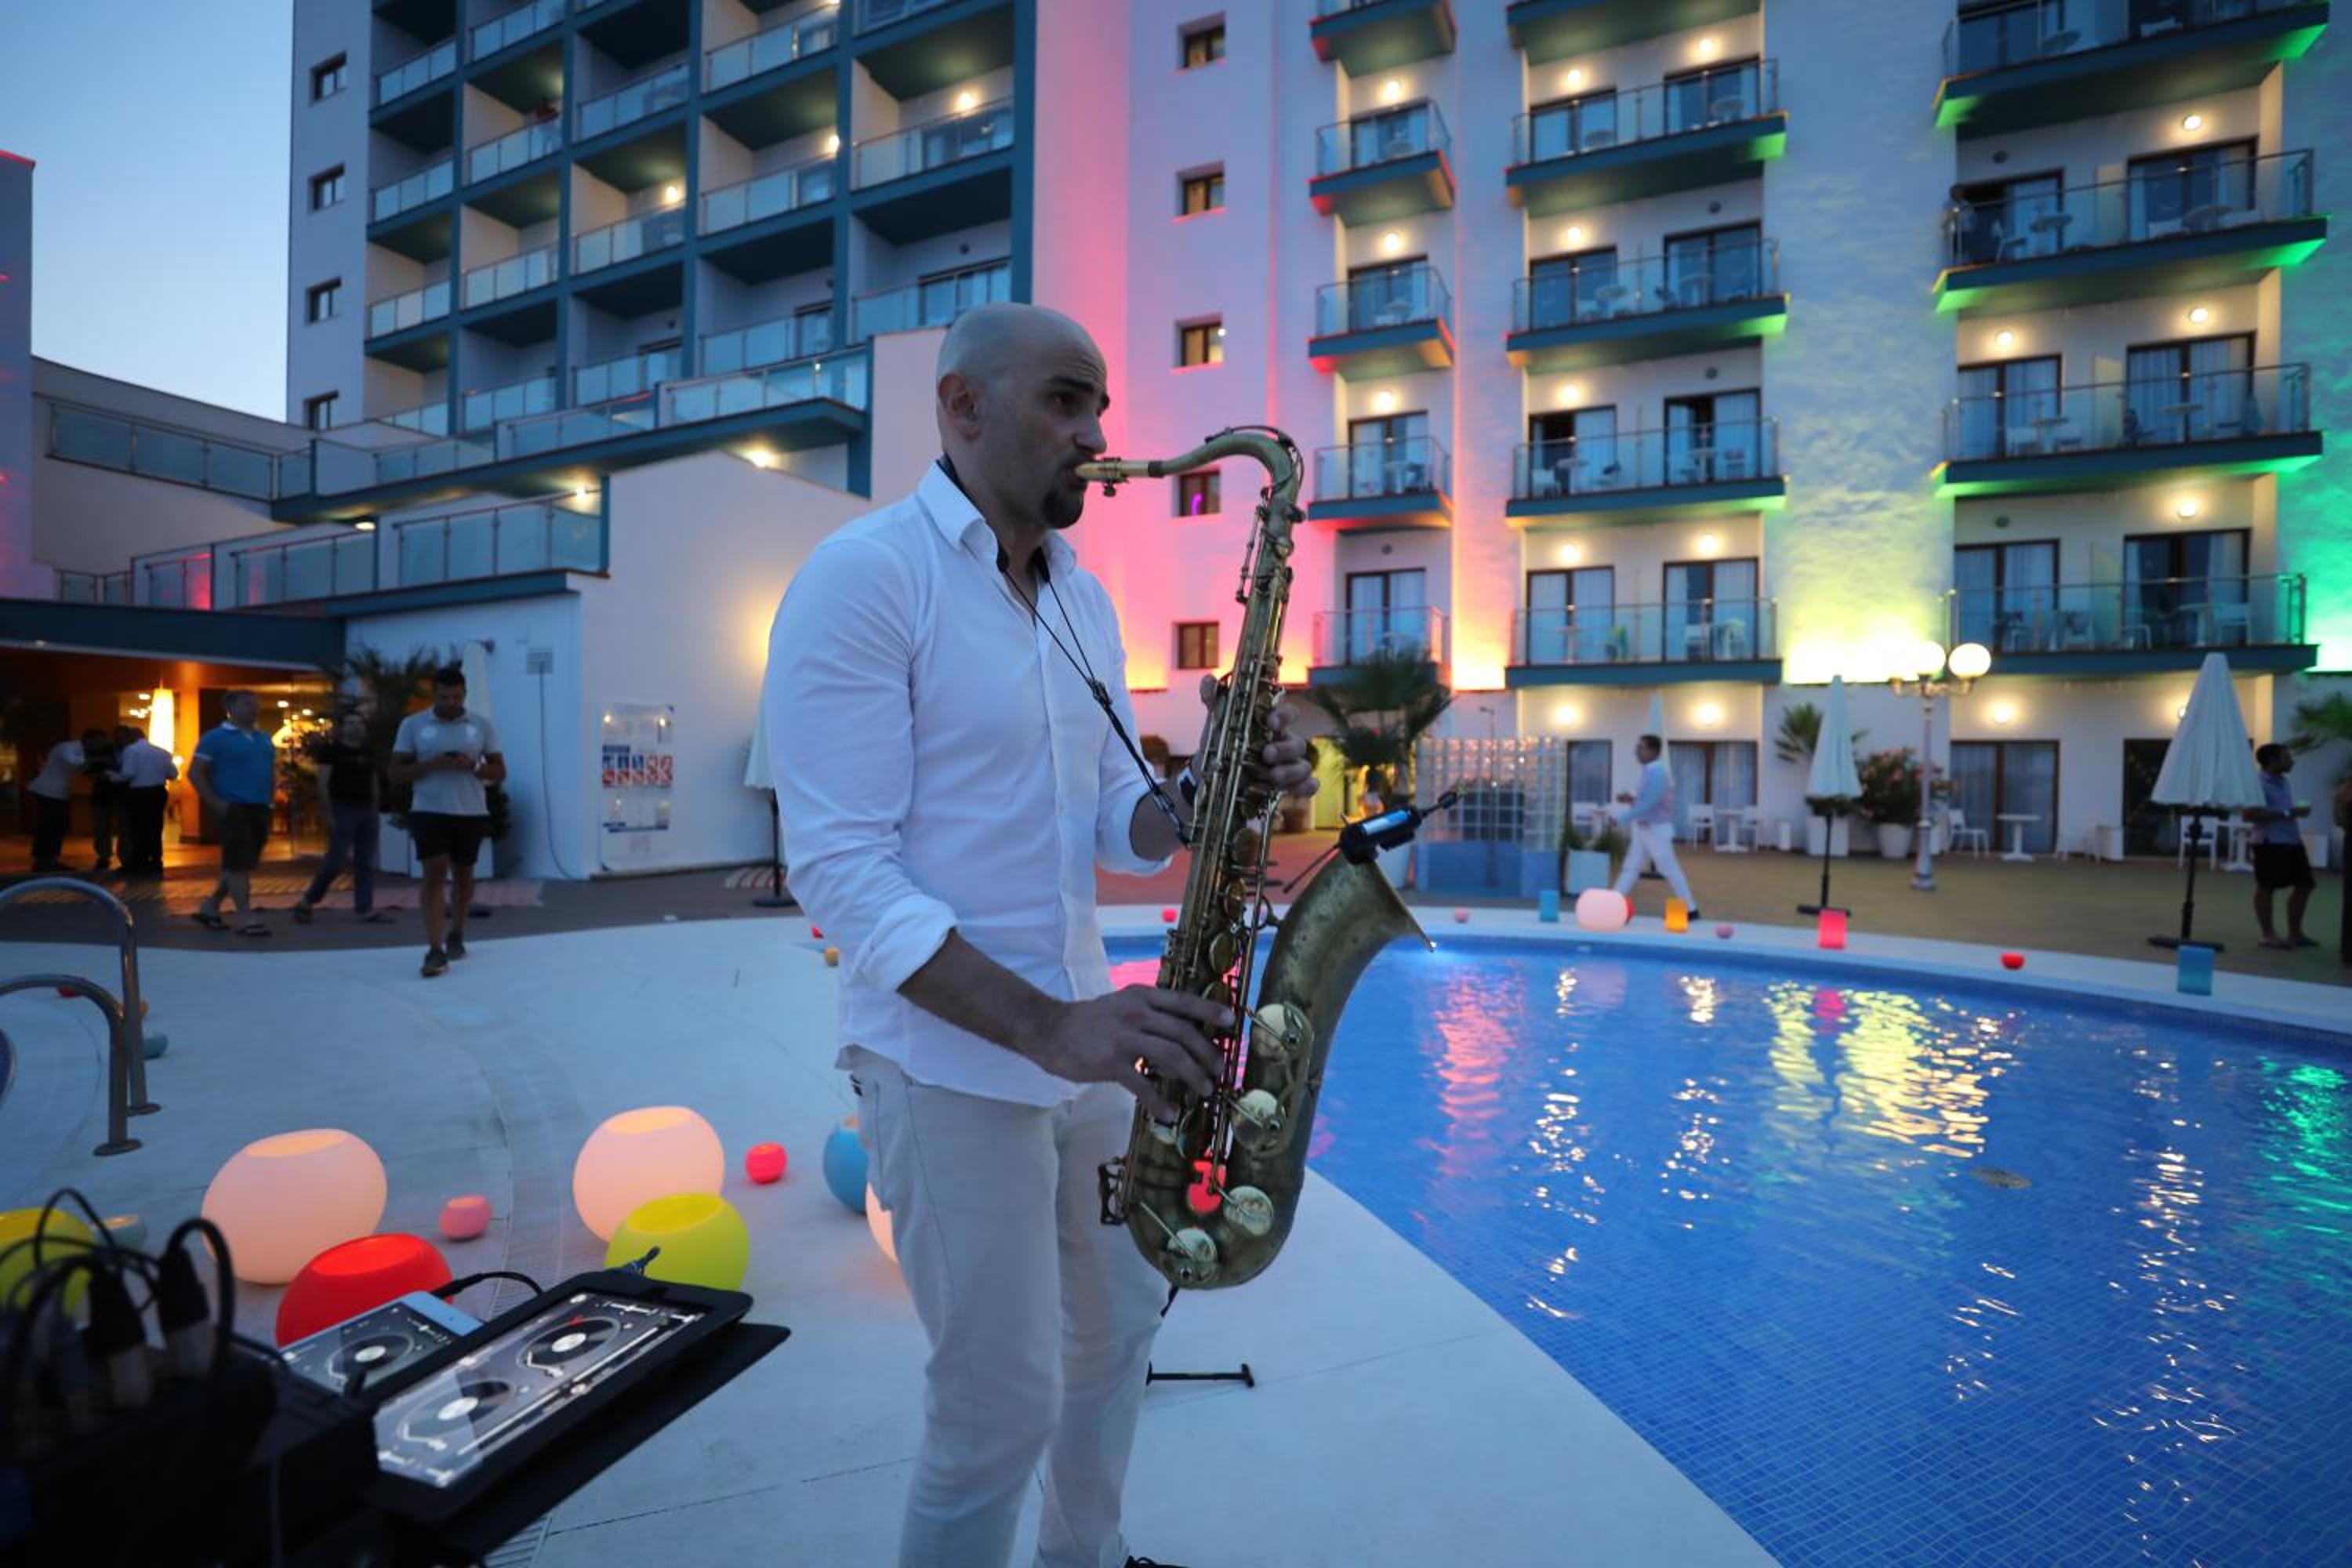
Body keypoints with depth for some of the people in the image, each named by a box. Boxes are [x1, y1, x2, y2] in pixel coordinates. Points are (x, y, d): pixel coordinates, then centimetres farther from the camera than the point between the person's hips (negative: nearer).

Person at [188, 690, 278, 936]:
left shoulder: (265, 739, 15)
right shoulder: (216, 737, -5)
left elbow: (272, 772, 24)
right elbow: (195, 773, -7)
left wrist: (270, 799, 9)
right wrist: (216, 804, -13)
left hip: (260, 809, 7)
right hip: (234, 809, -7)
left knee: (245, 863, 12)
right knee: (238, 863, -6)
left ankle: (210, 907, 27)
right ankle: (246, 918, -5)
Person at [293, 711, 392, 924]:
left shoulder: (369, 751, 15)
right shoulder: (332, 749, -4)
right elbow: (323, 783, -8)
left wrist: (376, 810, 13)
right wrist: (329, 812, -14)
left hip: (367, 810, 6)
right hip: (344, 810, -6)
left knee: (366, 863, 4)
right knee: (336, 860, -8)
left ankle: (366, 909, 5)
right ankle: (307, 902, 9)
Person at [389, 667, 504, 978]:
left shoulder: (481, 725, 4)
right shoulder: (412, 725, 3)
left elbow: (499, 771, 5)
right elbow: (396, 771, 2)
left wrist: (473, 766, -15)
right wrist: (430, 765, -16)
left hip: (471, 813, 2)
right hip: (429, 811, -2)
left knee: (464, 874, 14)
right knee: (434, 874, -10)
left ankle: (456, 935, 34)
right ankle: (435, 950, -12)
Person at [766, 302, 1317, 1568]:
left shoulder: (1083, 596, 10)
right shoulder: (863, 579, -13)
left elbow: (1116, 825, 10)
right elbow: (838, 867, -20)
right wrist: (1047, 1025, -28)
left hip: (1083, 1039, 8)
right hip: (951, 1063, -7)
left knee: (1116, 1329, 22)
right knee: (1002, 1414, 5)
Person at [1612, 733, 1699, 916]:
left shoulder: (1657, 772, -18)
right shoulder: (1650, 771, 12)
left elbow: (1651, 802, -25)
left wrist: (1628, 817, -21)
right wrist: (1631, 800, 7)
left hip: (1656, 829, -10)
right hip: (1645, 829, 10)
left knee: (1670, 869, -2)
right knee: (1631, 867, 8)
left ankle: (1690, 910, 8)